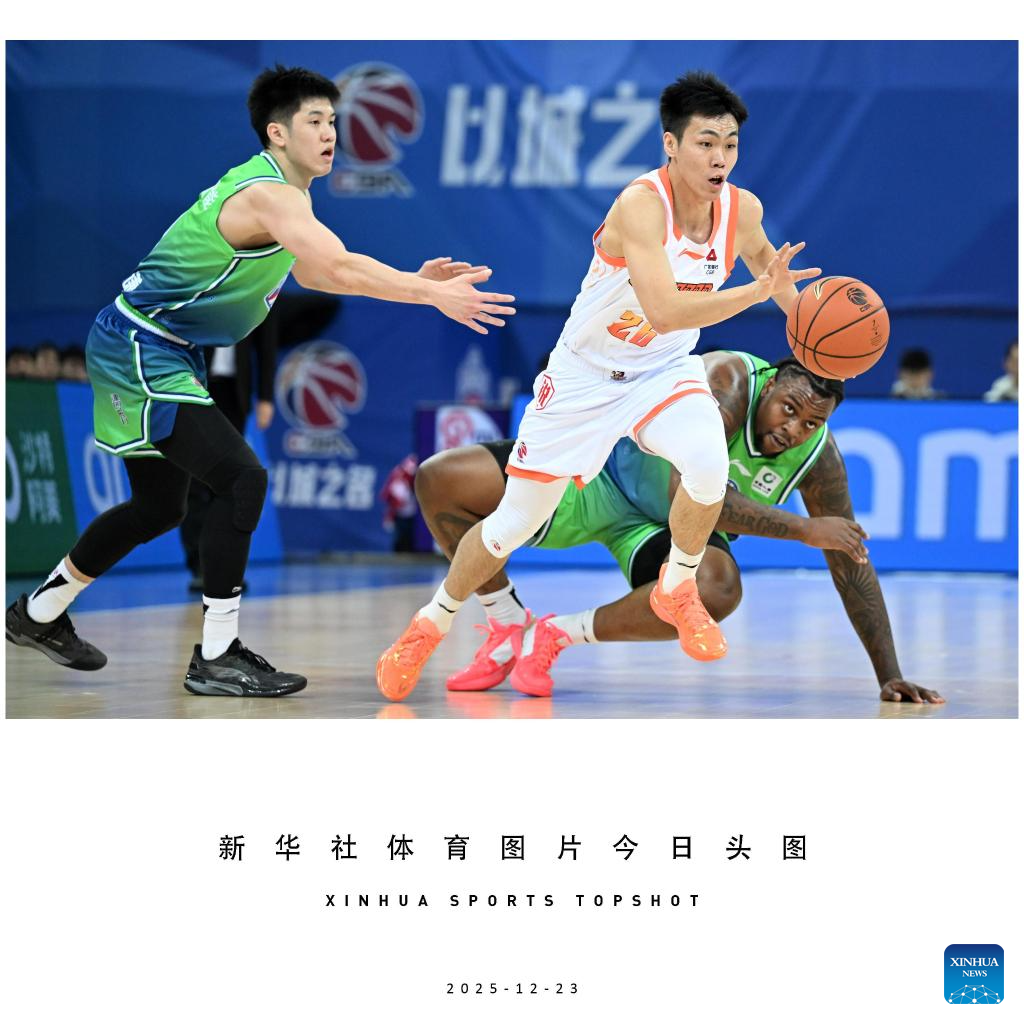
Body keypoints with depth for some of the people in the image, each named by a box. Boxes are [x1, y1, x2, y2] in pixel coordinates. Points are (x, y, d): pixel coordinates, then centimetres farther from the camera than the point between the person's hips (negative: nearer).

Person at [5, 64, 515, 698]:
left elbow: (314, 273, 22)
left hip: (164, 355, 11)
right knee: (242, 480, -19)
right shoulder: (267, 194, -22)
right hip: (139, 350, -11)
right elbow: (344, 268, -33)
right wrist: (433, 295, -32)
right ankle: (215, 659, -14)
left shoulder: (287, 194, 10)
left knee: (161, 505, 20)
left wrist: (414, 280, 12)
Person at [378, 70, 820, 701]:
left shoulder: (742, 208, -12)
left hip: (665, 371, 4)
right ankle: (432, 624, 32)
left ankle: (677, 591, -1)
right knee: (515, 523, 6)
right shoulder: (641, 205, -31)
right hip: (585, 377, -3)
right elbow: (666, 310, -42)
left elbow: (761, 255, 14)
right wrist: (760, 291, -47)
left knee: (710, 462, -30)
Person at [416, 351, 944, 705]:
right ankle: (508, 626, 2)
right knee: (440, 479, -22)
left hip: (665, 527, 2)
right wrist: (803, 529, -40)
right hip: (601, 472, -2)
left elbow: (851, 564, -7)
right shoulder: (728, 382, -31)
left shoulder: (818, 457, -17)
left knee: (718, 590, -36)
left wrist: (890, 676, -8)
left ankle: (558, 633, -14)